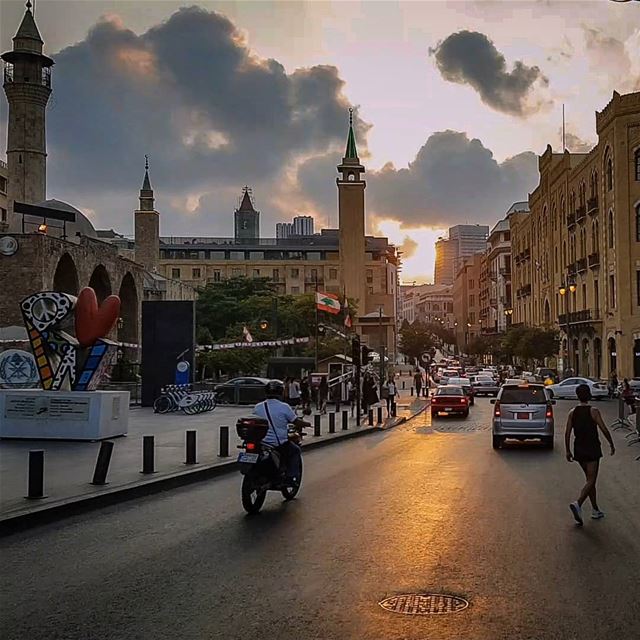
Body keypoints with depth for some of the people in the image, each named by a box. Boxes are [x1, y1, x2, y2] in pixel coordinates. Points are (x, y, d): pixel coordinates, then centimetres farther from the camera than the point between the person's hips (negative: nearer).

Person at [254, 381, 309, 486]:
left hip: (262, 442, 5)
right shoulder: (284, 407, -12)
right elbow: (297, 422, -5)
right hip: (280, 444, -4)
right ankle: (291, 477, 14)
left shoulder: (257, 407, 0)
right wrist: (306, 424, 16)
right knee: (295, 451, 22)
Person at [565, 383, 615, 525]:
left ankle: (595, 510, 21)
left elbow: (567, 433, 2)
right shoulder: (593, 411, -9)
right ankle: (578, 504, -26)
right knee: (591, 481, -5)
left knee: (590, 479, 17)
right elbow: (604, 429, -10)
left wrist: (568, 451, 9)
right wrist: (611, 444, 3)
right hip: (592, 449, -5)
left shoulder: (572, 412, 3)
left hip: (579, 450, 5)